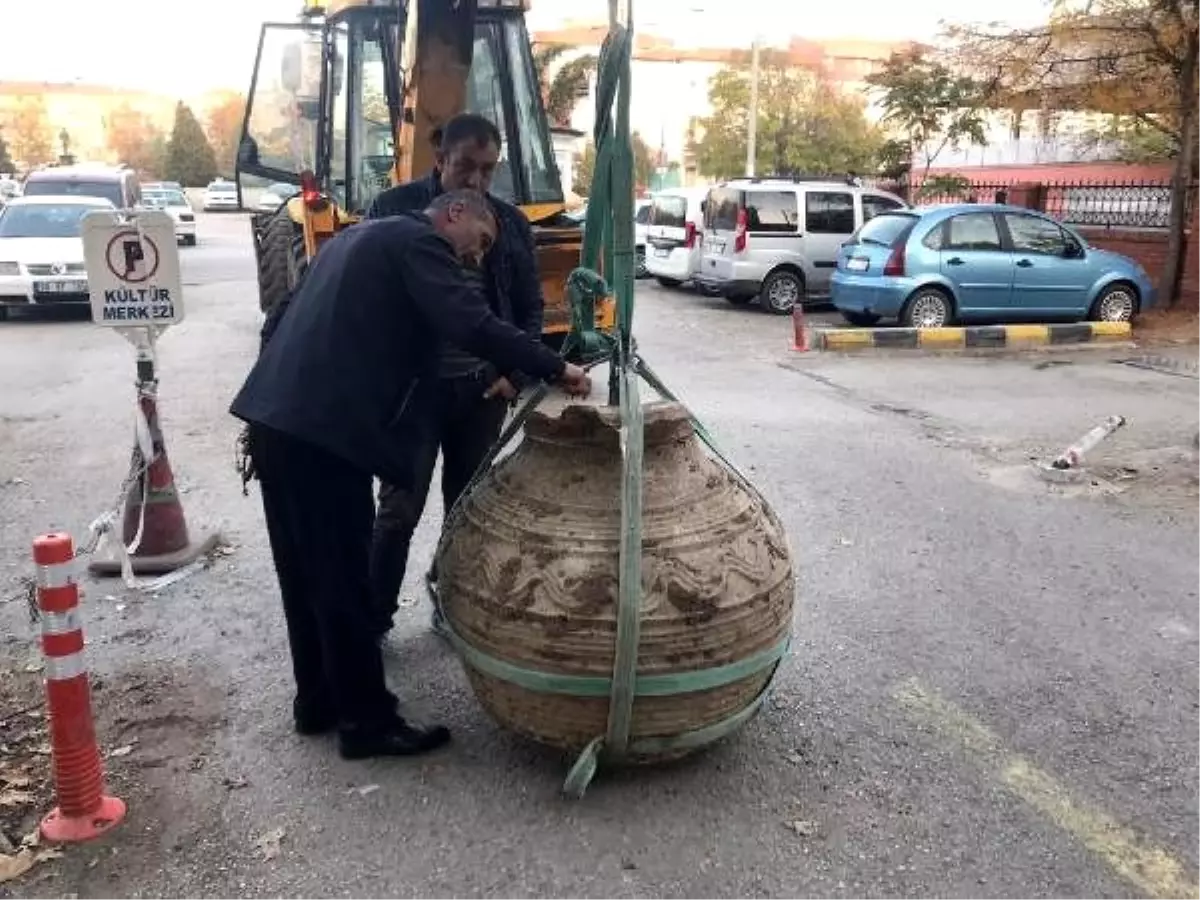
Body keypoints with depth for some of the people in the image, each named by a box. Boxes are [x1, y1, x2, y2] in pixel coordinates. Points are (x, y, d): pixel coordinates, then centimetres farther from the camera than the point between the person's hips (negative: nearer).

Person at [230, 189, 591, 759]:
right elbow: (472, 326, -17)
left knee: (305, 570, 17)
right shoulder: (418, 241, -3)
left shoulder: (364, 236, 26)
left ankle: (318, 700, 29)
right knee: (342, 577, -1)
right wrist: (556, 370, -10)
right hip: (323, 428, -10)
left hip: (279, 415, 10)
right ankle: (366, 720, 11)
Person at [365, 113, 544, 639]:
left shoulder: (511, 224, 4)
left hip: (482, 387, 3)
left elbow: (530, 309, 10)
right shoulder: (394, 209, -4)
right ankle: (373, 620, 17)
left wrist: (516, 376, -2)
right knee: (399, 510, 2)